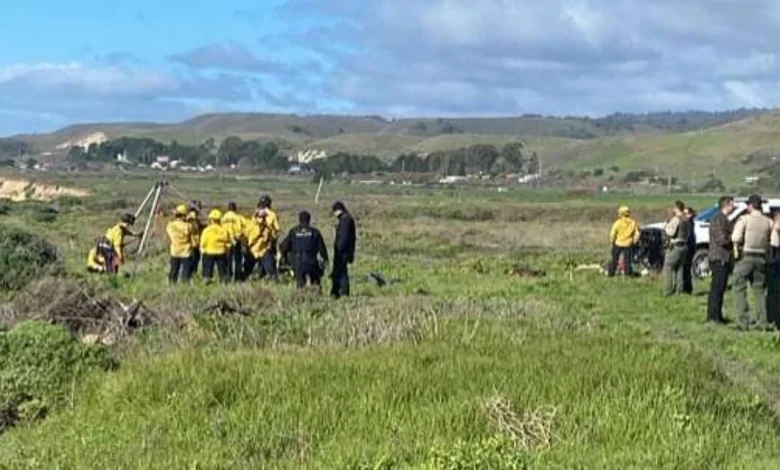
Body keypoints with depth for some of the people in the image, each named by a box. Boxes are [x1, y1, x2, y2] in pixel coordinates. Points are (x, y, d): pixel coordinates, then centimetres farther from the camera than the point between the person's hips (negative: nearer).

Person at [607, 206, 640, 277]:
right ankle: (628, 273, 15)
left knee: (615, 258, 10)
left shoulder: (618, 223, -14)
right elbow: (637, 234, 0)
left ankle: (611, 273, 13)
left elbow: (612, 233, -13)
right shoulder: (633, 223, -3)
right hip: (628, 244, 2)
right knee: (627, 259, 12)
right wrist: (634, 241, 12)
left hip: (618, 243, -2)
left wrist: (612, 241, 2)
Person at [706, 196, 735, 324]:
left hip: (725, 259, 10)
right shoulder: (717, 220, -14)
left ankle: (717, 316, 19)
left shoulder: (725, 220, 19)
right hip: (719, 259, -10)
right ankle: (713, 316, -5)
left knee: (721, 288, 13)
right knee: (717, 288, -8)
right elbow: (722, 239, -21)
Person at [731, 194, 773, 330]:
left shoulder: (744, 219, -8)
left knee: (740, 289, 3)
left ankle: (744, 322, -3)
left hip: (745, 257, -4)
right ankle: (762, 322, 11)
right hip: (761, 258, 4)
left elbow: (736, 237, -20)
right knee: (760, 290, 13)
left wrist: (736, 251, -8)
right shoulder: (768, 222, 5)